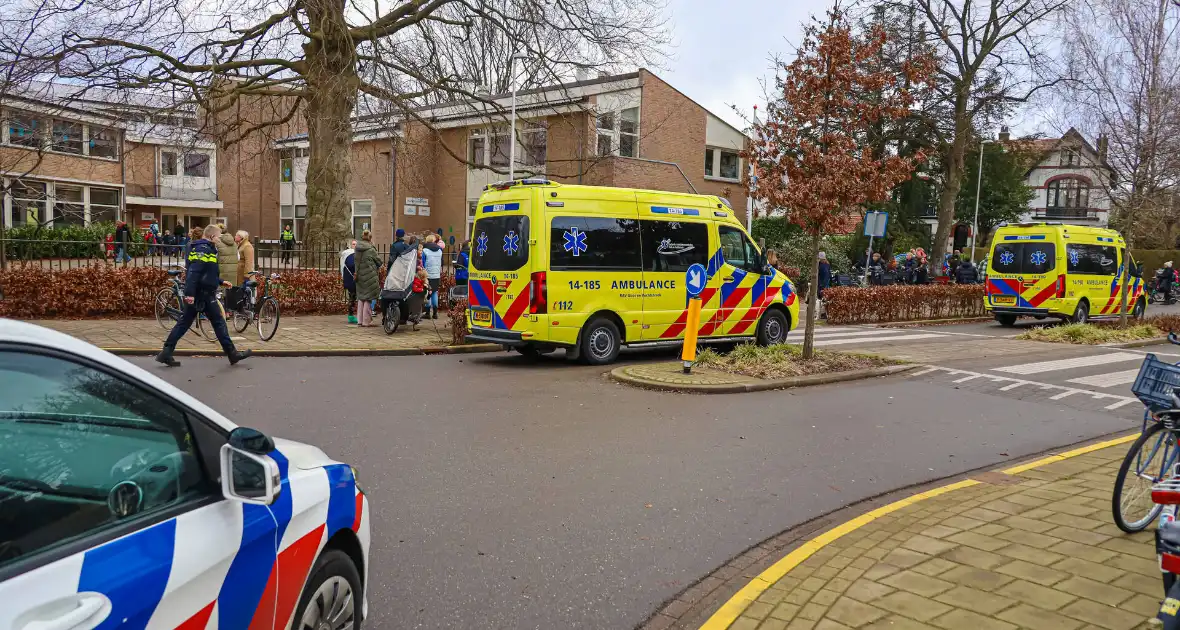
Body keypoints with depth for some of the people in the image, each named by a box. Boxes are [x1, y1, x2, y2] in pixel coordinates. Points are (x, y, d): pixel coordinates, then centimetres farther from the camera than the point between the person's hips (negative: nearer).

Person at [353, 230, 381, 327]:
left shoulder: (357, 249, 3)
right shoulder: (371, 249, -13)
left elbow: (355, 261, 8)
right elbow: (379, 262, -3)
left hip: (359, 275, 6)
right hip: (369, 276, -5)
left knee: (360, 297, 15)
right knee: (368, 298, 1)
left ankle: (360, 320, 18)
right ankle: (366, 321, 2)